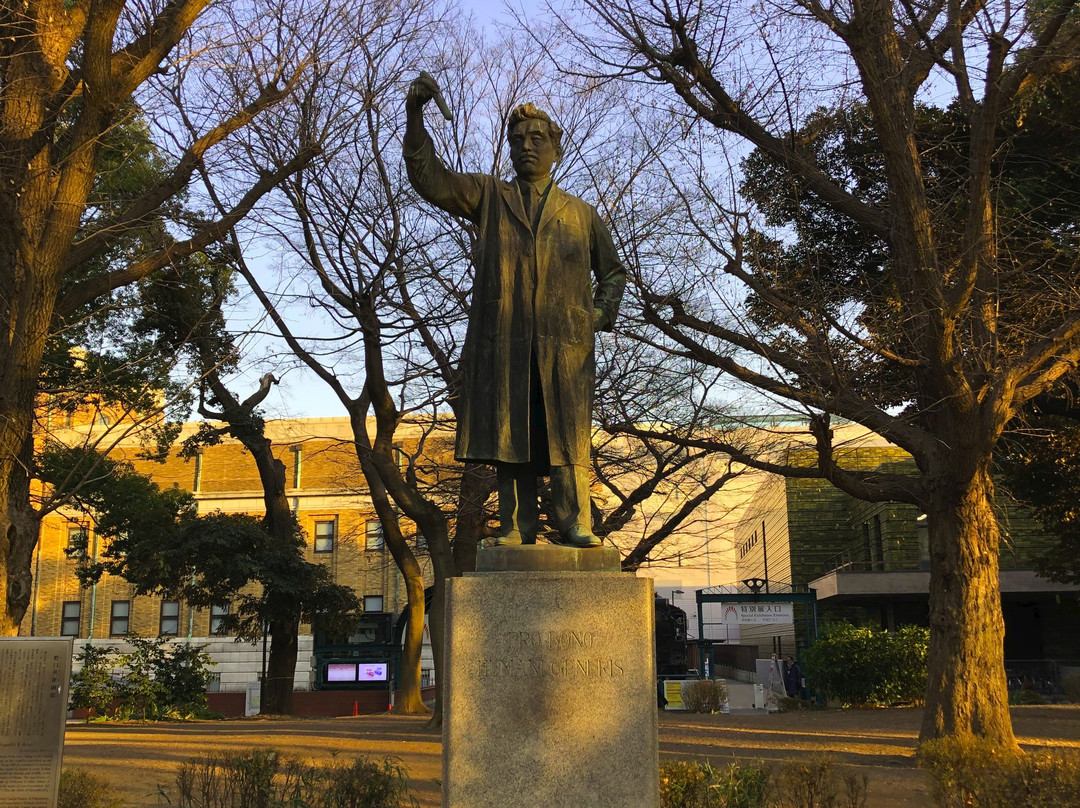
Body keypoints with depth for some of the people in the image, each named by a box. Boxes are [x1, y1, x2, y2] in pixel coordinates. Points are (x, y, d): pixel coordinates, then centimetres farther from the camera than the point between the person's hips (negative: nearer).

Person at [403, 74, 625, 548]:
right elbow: (429, 178, 4)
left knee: (566, 436, -5)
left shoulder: (581, 214, 21)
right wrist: (414, 114, -9)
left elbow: (613, 272, 30)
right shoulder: (488, 198, 18)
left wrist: (601, 314, 10)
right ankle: (516, 528, -1)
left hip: (564, 343, 0)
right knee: (508, 436, -3)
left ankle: (575, 526, -5)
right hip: (501, 341, 0)